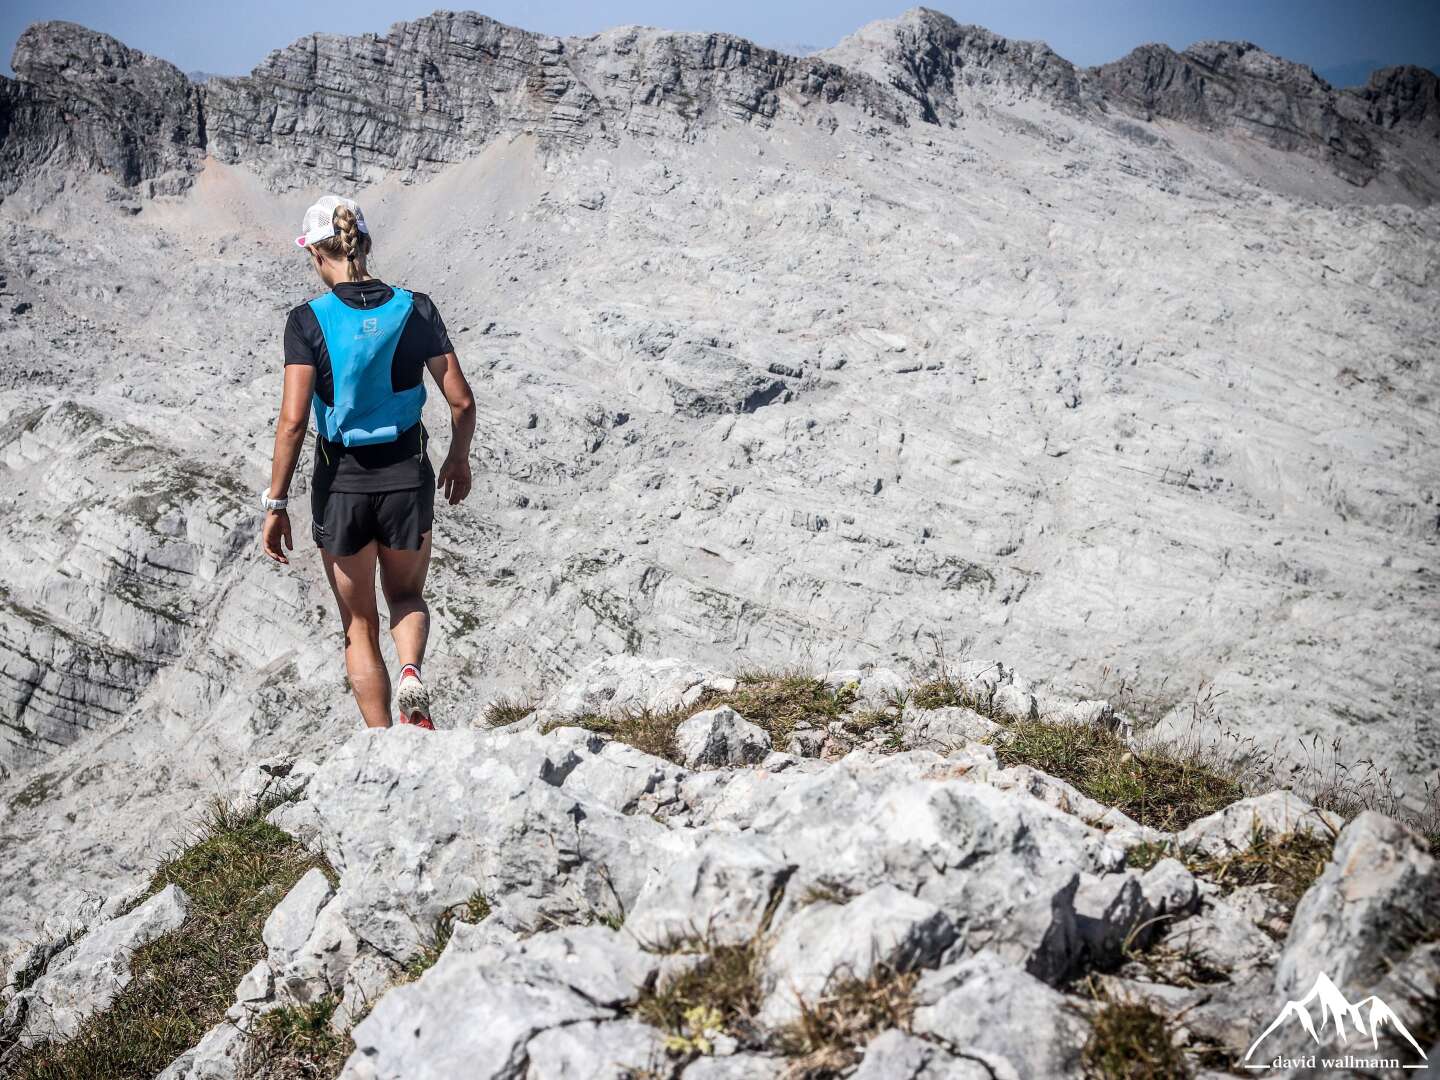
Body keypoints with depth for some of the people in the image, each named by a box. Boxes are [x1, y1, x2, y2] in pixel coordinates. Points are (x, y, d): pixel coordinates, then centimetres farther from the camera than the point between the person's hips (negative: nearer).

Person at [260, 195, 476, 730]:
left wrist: (276, 504, -7)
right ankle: (411, 673, -4)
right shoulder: (415, 309, -4)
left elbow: (293, 420, -15)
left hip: (341, 484, -1)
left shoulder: (309, 320, -10)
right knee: (407, 595, 27)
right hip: (408, 477, 2)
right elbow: (461, 401, -2)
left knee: (359, 625, 17)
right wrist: (459, 459, 16)